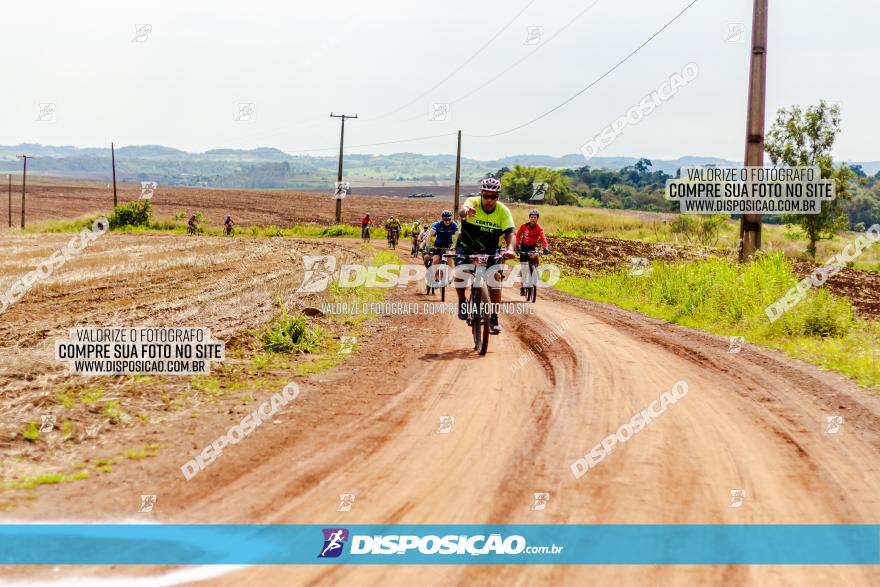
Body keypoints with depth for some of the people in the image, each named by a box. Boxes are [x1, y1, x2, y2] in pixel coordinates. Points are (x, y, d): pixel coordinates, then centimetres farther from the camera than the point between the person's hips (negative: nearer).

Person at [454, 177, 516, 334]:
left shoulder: (503, 211, -15)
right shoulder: (473, 202, -20)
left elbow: (510, 233, -25)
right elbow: (462, 210, -43)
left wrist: (510, 249, -47)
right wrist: (466, 211, -69)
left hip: (488, 251, 1)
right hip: (466, 246, -1)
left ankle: (494, 318, -6)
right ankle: (462, 302, -1)